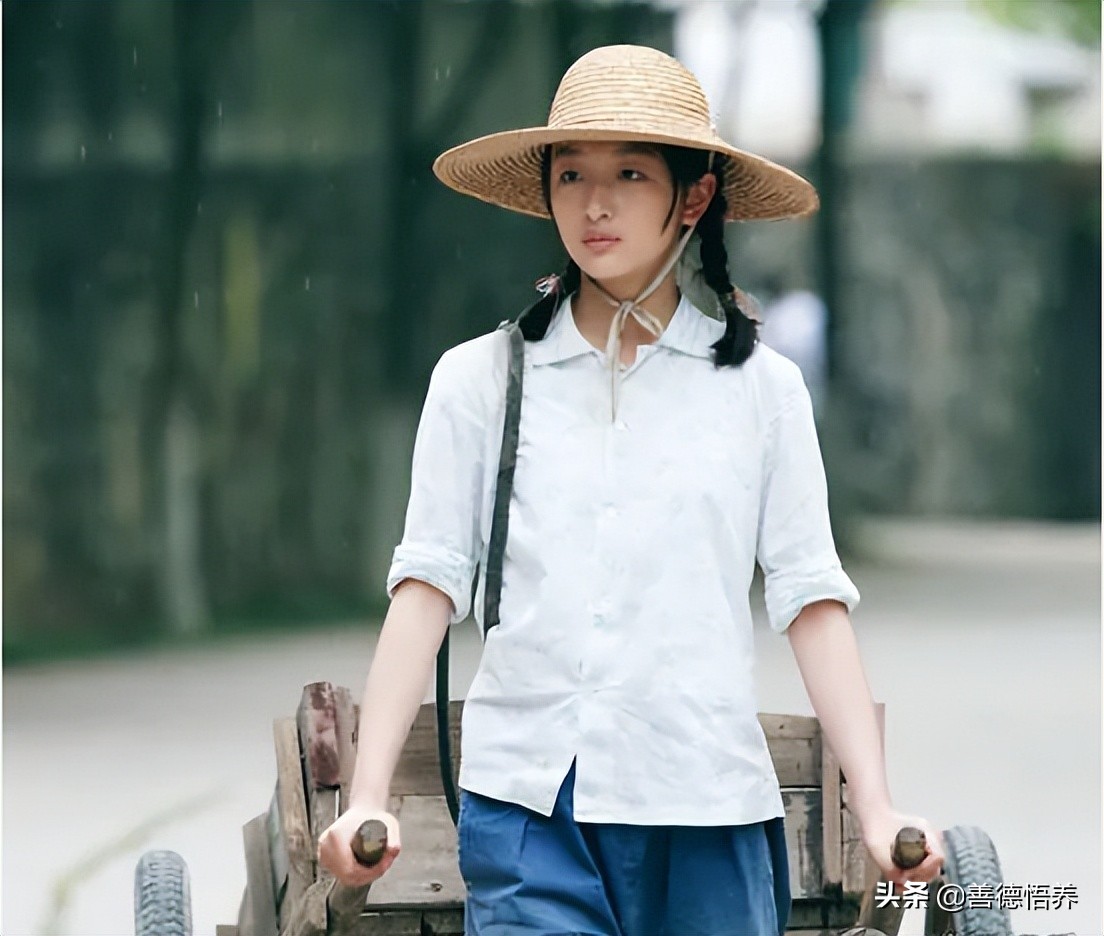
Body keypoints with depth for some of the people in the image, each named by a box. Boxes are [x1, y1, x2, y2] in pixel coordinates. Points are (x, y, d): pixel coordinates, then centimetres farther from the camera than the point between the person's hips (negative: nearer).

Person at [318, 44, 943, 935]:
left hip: (706, 806, 1)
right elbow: (428, 585, 2)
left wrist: (876, 809, -6)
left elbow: (812, 600, 3)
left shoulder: (760, 387, 6)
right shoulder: (479, 380, 6)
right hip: (524, 804, 0)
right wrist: (368, 797, -7)